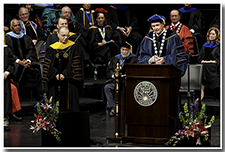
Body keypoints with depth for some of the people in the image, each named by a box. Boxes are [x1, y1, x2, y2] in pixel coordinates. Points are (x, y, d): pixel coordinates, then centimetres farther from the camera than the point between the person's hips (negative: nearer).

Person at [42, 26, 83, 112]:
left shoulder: (73, 46, 2)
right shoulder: (52, 48, 8)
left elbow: (75, 63, -4)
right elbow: (48, 64, 4)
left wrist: (65, 74, -14)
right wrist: (56, 74, -13)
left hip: (69, 79, -2)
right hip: (55, 80, 2)